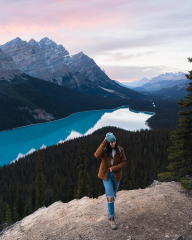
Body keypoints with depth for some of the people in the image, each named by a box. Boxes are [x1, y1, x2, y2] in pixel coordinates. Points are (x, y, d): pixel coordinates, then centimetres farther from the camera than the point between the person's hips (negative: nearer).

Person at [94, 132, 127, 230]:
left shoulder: (120, 150, -6)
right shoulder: (104, 149, -11)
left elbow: (124, 161, -3)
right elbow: (97, 155, -32)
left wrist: (114, 168, -17)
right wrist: (104, 142, -32)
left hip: (116, 175, 3)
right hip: (106, 175, -3)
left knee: (114, 194, 22)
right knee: (110, 197, -11)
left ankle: (110, 208, 51)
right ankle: (111, 218, 3)